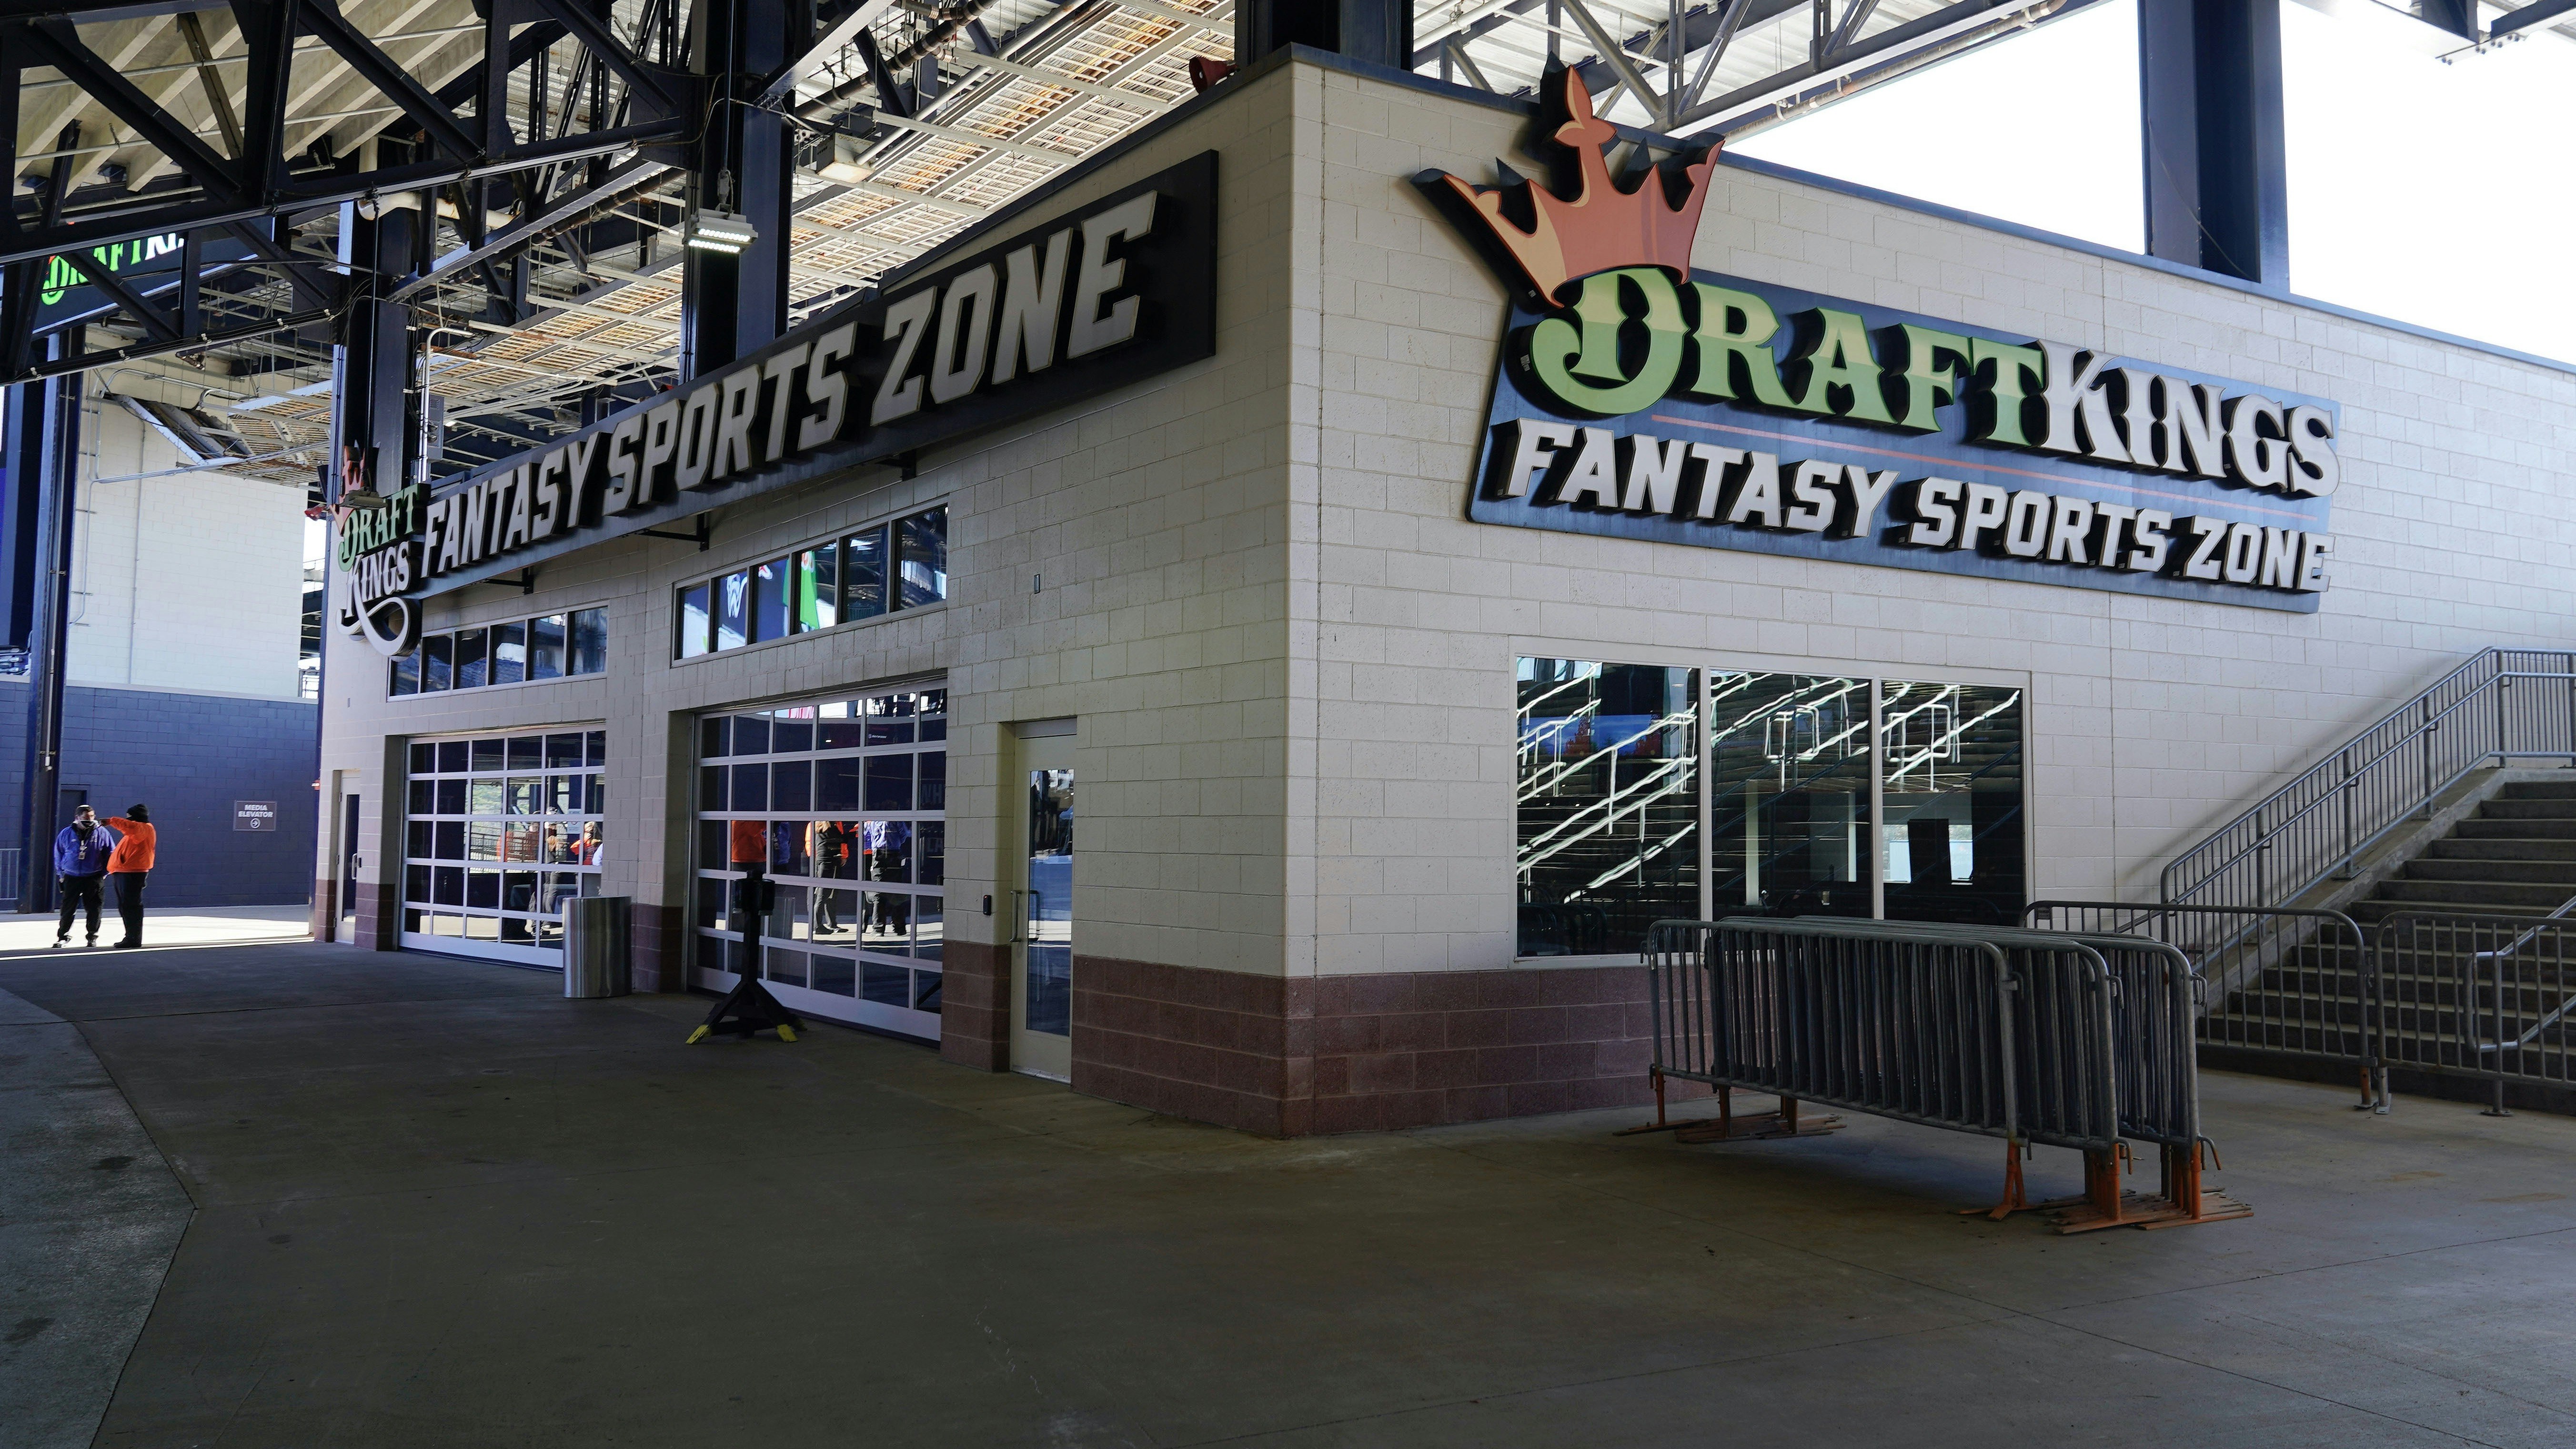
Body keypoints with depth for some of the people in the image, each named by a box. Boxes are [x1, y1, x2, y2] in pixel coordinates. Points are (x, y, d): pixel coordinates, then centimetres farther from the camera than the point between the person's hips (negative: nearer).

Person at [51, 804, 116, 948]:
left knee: (94, 909, 1)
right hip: (71, 878, 1)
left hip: (94, 879, -1)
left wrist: (104, 873, 4)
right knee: (68, 909, 2)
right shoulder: (67, 834, 5)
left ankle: (93, 937, 11)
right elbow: (58, 855, 14)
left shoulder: (102, 834, 1)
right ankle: (63, 936, 13)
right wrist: (61, 875, 11)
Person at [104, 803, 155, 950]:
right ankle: (131, 938, 21)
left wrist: (112, 821, -23)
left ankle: (134, 940, -8)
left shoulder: (145, 829, -11)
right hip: (122, 872, 11)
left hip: (132, 873, -11)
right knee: (125, 907, 15)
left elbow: (130, 827, -31)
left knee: (131, 907, -10)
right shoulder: (136, 831, 23)